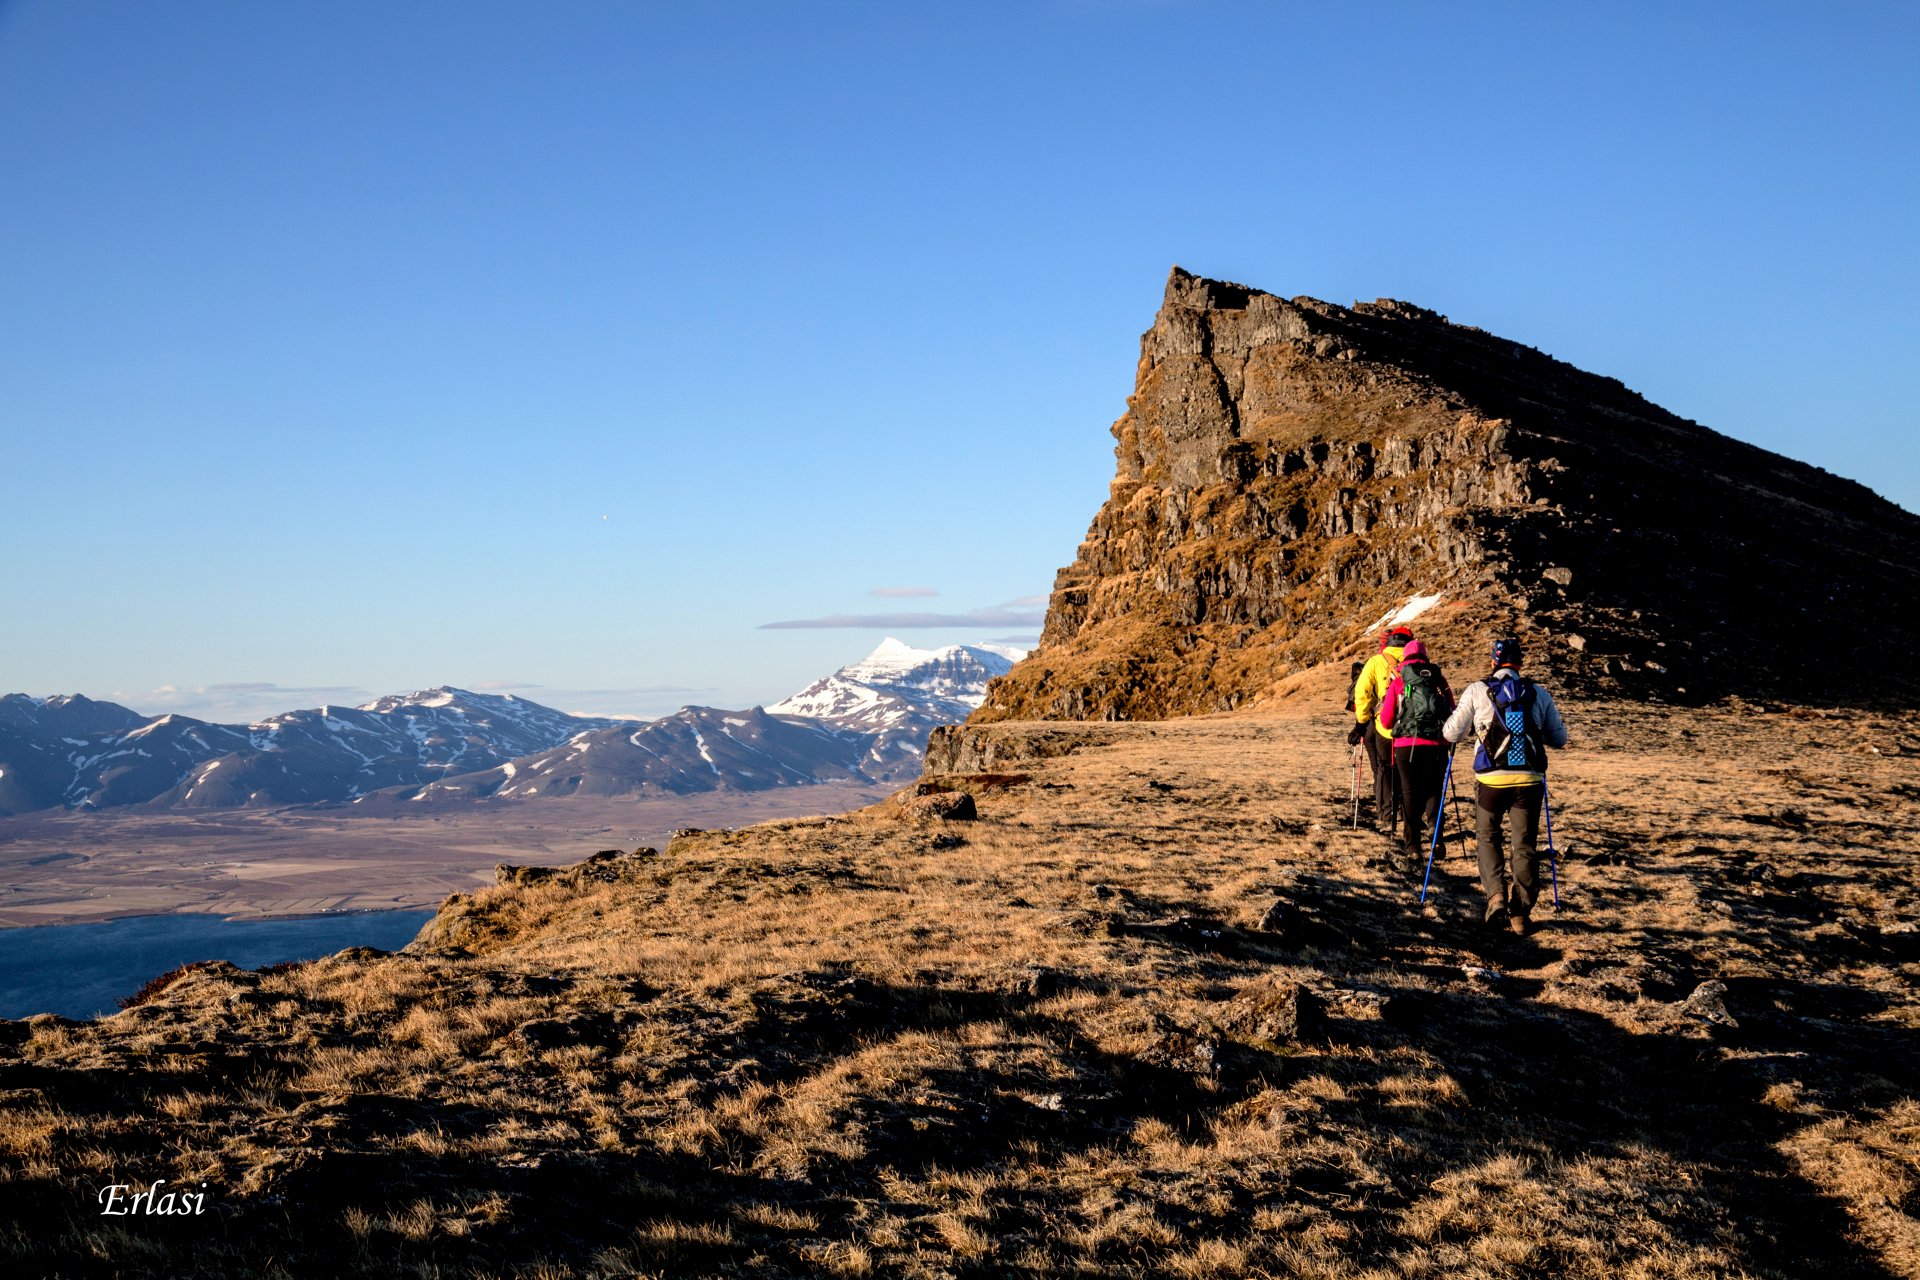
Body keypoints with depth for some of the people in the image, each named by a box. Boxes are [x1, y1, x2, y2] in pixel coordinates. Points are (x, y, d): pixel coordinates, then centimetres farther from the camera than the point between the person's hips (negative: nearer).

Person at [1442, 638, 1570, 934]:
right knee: (1524, 846, 8)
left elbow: (1451, 734, 3)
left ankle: (1496, 895, -2)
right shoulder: (1539, 694, 8)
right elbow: (1559, 739, 14)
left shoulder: (1477, 691, 1)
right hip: (1529, 780, 1)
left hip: (1491, 779, -1)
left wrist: (1473, 727, 25)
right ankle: (1521, 913, 5)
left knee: (1488, 838, 17)